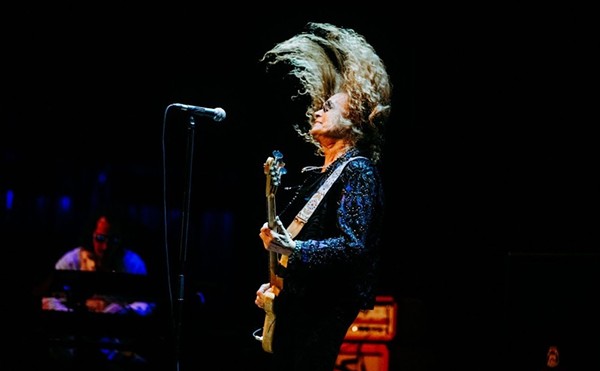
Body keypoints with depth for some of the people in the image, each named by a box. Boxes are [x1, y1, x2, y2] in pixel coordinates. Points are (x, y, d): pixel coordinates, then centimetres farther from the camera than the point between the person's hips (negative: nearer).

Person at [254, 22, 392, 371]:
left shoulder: (358, 171, -9)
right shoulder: (317, 174, 19)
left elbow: (354, 246, -21)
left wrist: (292, 249, -26)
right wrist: (276, 283, 17)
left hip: (325, 308, -9)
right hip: (293, 304, 9)